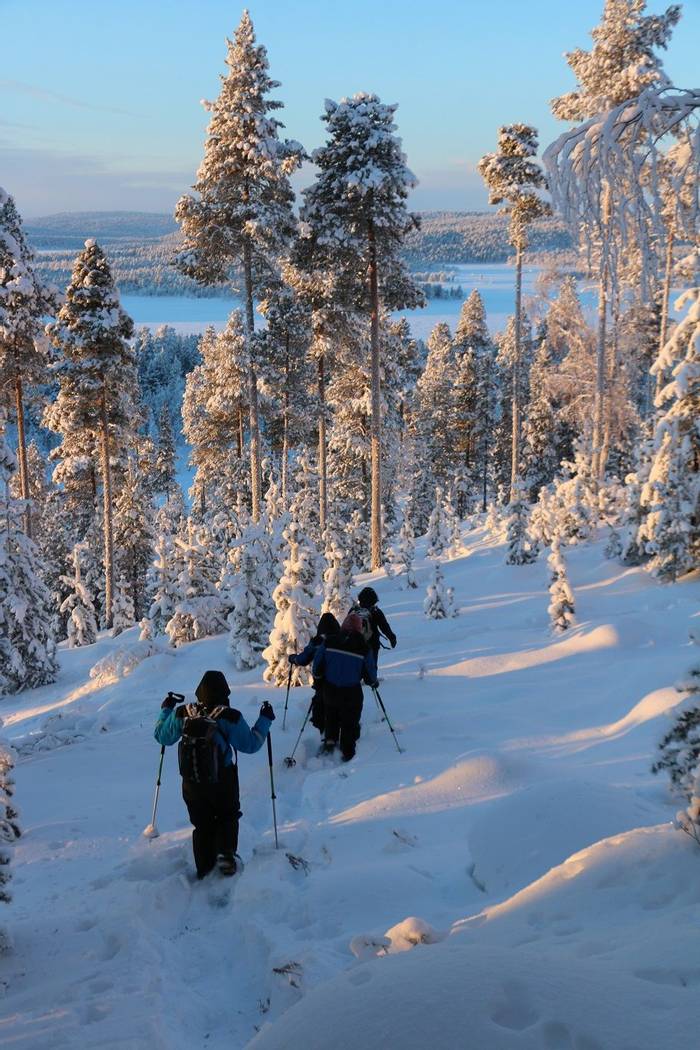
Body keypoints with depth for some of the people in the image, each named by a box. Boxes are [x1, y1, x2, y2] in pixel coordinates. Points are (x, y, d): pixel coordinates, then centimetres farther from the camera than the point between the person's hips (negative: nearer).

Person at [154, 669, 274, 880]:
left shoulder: (182, 713, -10)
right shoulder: (230, 717, -19)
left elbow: (162, 737, 4)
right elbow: (250, 745, -11)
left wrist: (166, 710, 18)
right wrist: (264, 720, 1)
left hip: (191, 781, 3)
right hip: (223, 780, -2)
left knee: (202, 824, 20)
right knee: (228, 816, 22)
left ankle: (204, 867, 23)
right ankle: (226, 854, 2)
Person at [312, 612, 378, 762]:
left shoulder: (329, 642, -10)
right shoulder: (364, 648, -13)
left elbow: (317, 663, -4)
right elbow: (370, 670, -2)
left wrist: (317, 675, 17)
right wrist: (373, 682, 19)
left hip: (330, 690, 2)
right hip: (352, 693, -2)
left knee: (331, 716, 28)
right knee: (350, 722, 13)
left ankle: (330, 740, 16)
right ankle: (347, 753, 18)